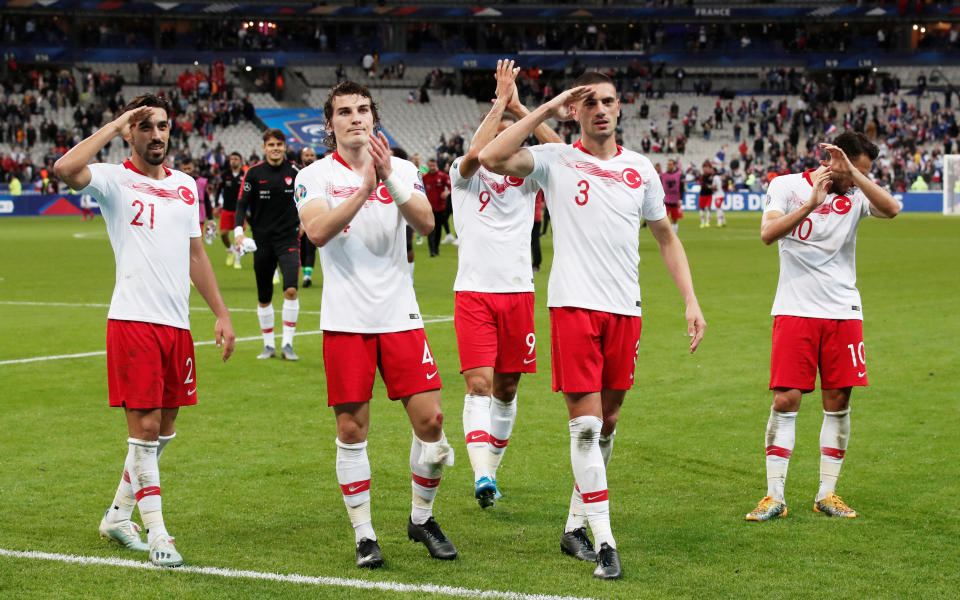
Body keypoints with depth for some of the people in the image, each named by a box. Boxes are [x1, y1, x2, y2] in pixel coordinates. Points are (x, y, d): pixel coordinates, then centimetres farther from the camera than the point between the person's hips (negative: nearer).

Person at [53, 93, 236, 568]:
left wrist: (220, 312, 17)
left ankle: (118, 515, 28)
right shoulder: (114, 180, -3)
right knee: (144, 427, -7)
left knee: (163, 429, 12)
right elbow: (65, 169, -25)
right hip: (133, 319, -6)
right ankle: (157, 535, -1)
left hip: (177, 323, 6)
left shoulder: (185, 186, 16)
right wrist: (114, 127, -16)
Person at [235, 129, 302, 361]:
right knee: (264, 298, 7)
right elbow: (242, 203, -3)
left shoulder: (294, 171, 0)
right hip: (262, 240, 1)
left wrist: (302, 223, 16)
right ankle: (269, 345, 21)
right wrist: (238, 231, -16)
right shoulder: (254, 173, -2)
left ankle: (287, 344, -12)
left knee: (291, 289, -18)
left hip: (288, 239, -1)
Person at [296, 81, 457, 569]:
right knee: (352, 430, 0)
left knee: (430, 420, -2)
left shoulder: (402, 170, 7)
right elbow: (316, 231, -17)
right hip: (345, 322, -2)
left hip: (399, 316, 2)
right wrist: (363, 188, -24)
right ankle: (364, 534, 12)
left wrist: (390, 180, -22)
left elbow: (426, 223, -10)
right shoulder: (315, 176, 1)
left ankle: (421, 518, 19)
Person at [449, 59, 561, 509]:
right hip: (474, 291, -3)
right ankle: (482, 476, -23)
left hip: (518, 292, 4)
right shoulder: (466, 174, 3)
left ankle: (492, 466, 22)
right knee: (478, 384, -14)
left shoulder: (526, 177, 11)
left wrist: (517, 105, -9)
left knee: (506, 388, 8)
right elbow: (474, 154, -20)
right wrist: (500, 101, -14)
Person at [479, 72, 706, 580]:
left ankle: (575, 526, 24)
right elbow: (491, 158, -15)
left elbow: (666, 237, 19)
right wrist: (546, 110, -11)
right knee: (585, 424, -8)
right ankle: (604, 543, -7)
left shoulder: (640, 170, 11)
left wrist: (690, 300, 10)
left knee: (607, 422, 10)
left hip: (625, 309, 5)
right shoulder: (556, 161, 0)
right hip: (574, 305, -4)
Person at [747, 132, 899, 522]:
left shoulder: (856, 194, 4)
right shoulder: (787, 186, -1)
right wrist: (812, 202, -23)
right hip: (795, 311, -3)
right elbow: (768, 233, -15)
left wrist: (853, 173, -21)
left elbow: (891, 209, -16)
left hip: (843, 312, 3)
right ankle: (774, 497, 0)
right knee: (785, 401, -6)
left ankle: (827, 493, 14)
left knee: (838, 402, 4)